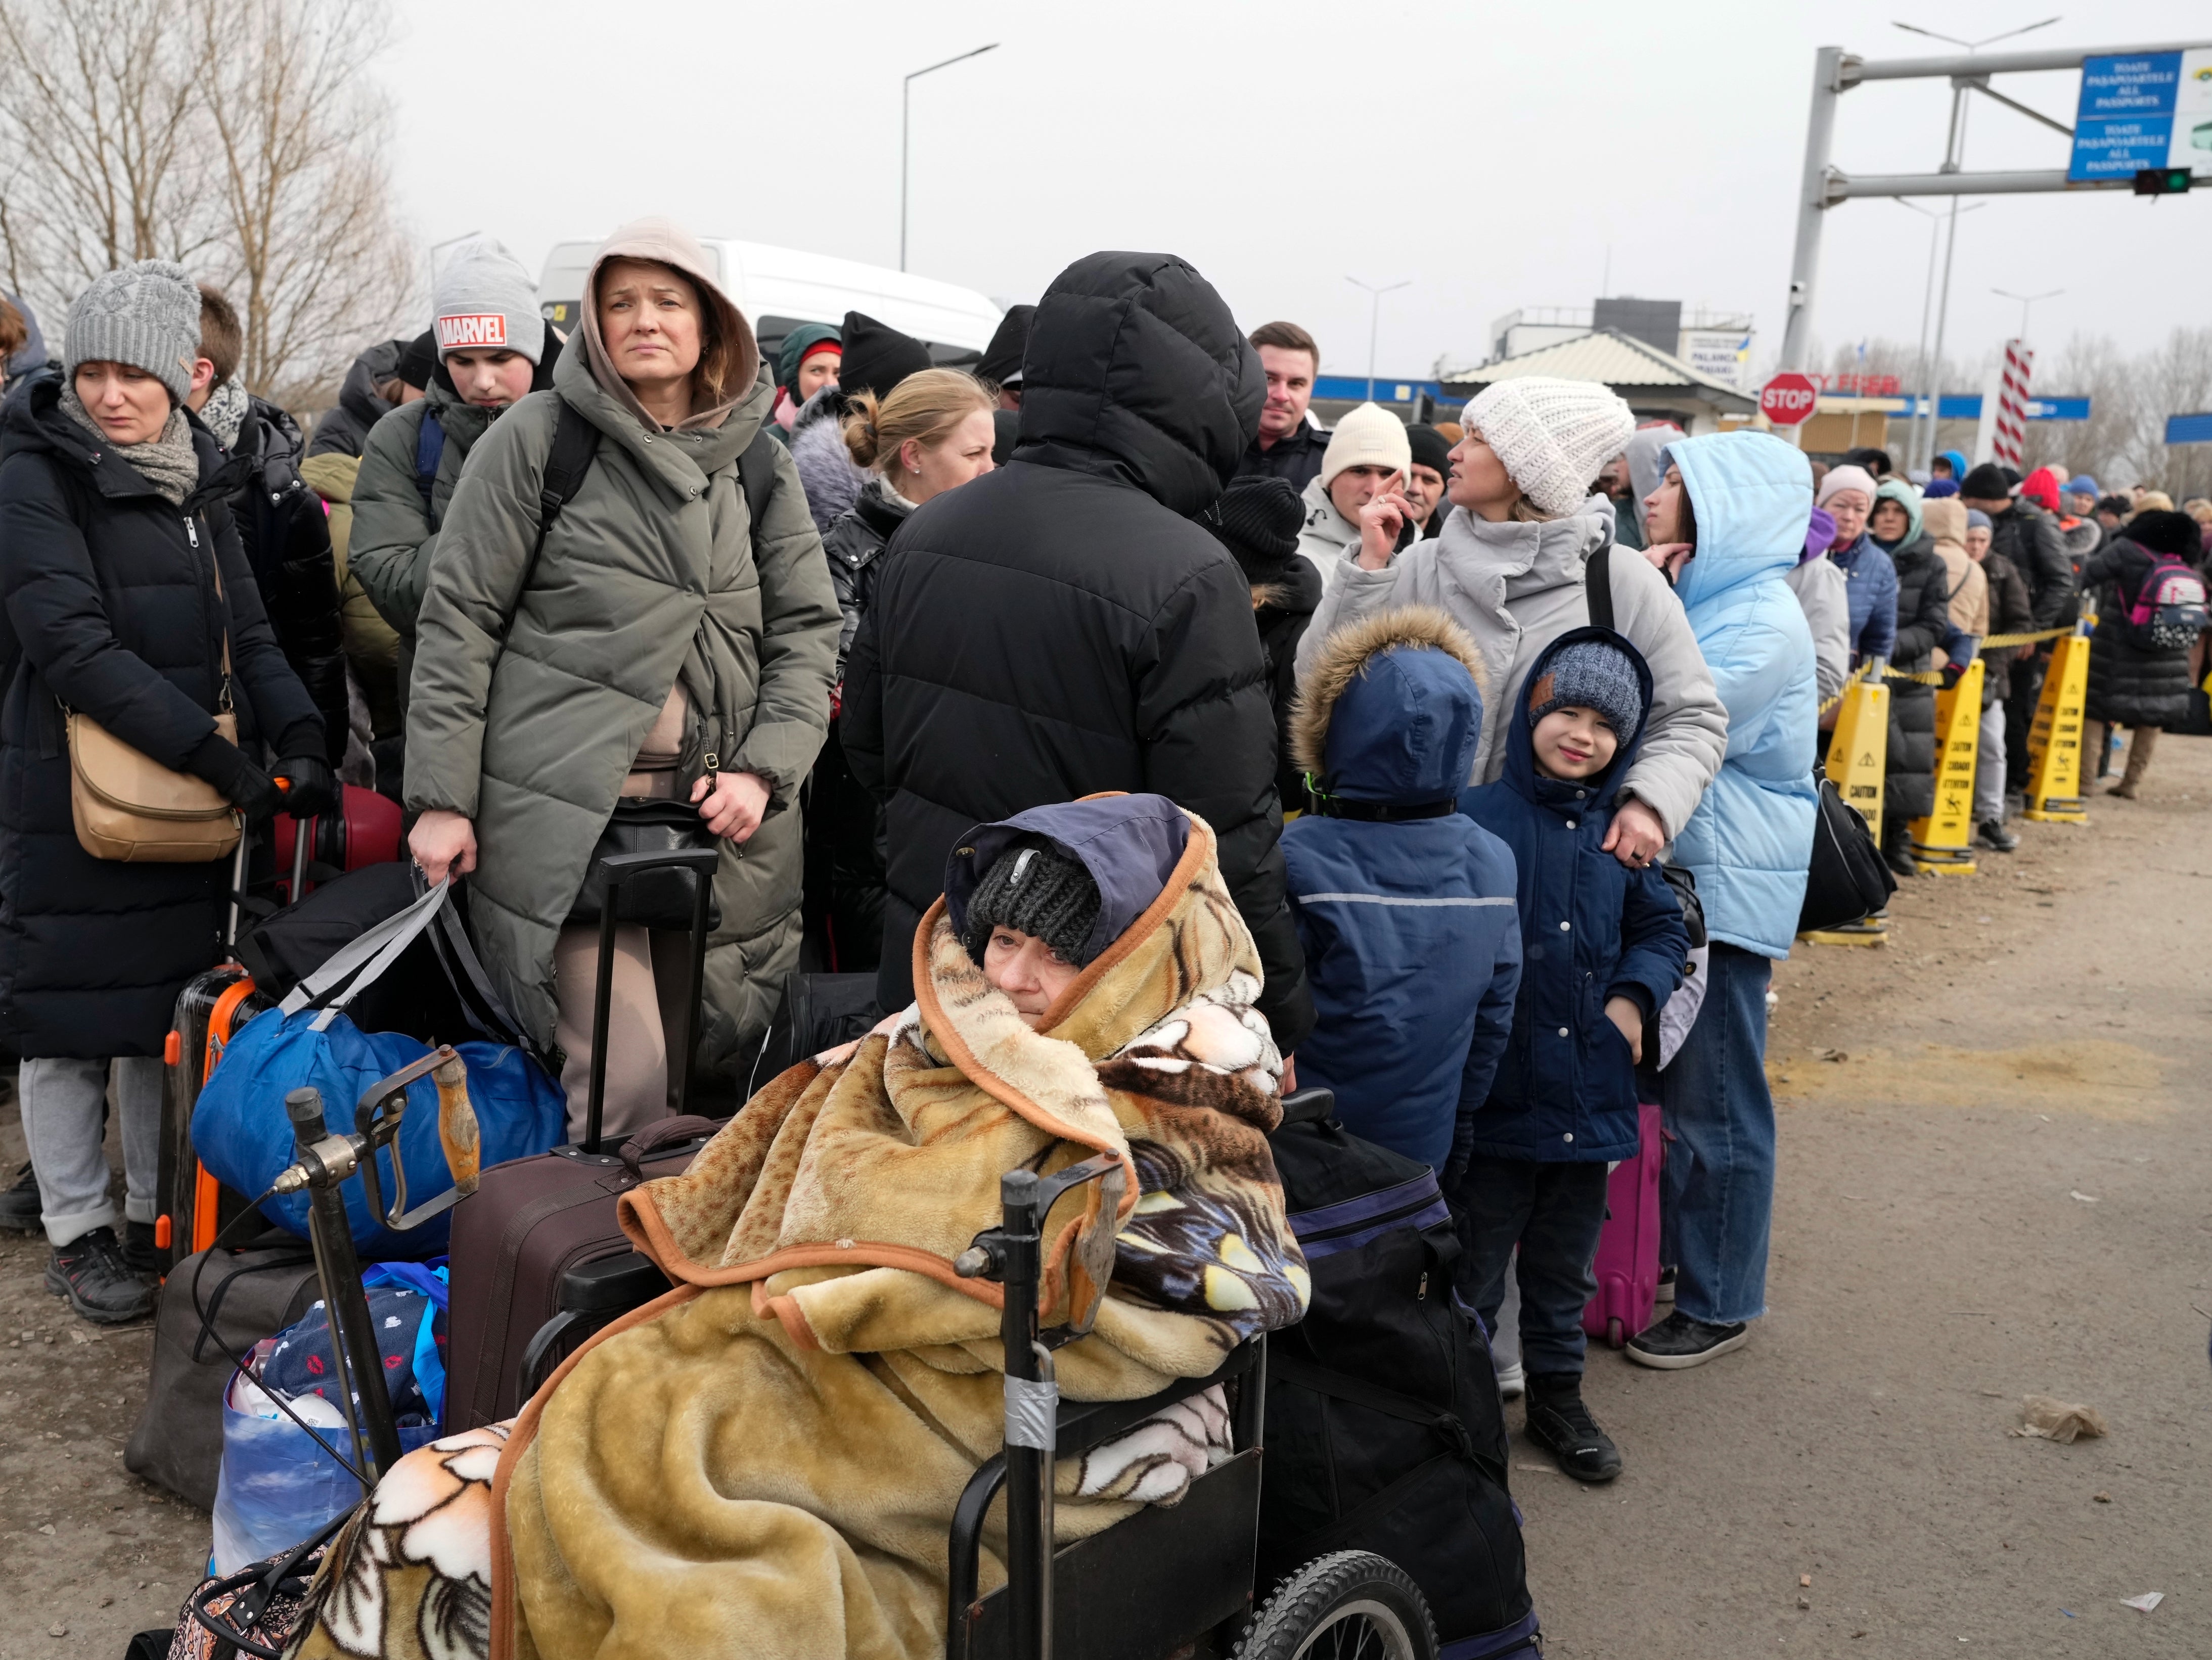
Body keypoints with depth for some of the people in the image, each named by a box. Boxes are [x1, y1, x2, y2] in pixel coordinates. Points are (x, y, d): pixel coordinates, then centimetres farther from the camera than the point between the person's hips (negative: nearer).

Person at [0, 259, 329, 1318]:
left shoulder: (197, 479, 10)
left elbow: (243, 630, 9)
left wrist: (297, 736, -9)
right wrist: (218, 755, -25)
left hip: (191, 794, 6)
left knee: (171, 1002, 13)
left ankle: (156, 1209, 26)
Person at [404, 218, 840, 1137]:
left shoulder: (759, 462, 13)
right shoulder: (536, 439, 3)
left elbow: (807, 629, 11)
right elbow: (459, 618, 2)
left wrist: (764, 768, -4)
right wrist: (442, 797, -2)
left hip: (719, 809, 4)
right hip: (568, 805, -3)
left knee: (711, 1059, 5)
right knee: (626, 1077, -13)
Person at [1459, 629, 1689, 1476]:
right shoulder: (1475, 819, -12)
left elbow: (1664, 928, 14)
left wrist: (1633, 997, -2)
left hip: (1589, 1096, 5)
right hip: (1492, 1097, -5)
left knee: (1565, 1268, 21)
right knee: (1472, 1273, 9)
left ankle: (1557, 1396, 40)